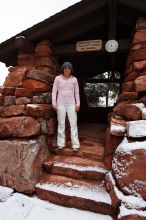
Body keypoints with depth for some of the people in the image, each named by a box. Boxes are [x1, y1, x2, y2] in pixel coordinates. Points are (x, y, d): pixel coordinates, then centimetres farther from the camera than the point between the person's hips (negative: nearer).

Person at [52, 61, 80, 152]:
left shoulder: (74, 79, 6)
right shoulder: (58, 78, 3)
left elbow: (77, 92, 7)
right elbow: (54, 91, 2)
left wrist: (78, 104, -1)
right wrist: (54, 103, -5)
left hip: (71, 104, 1)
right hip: (61, 104, 0)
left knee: (73, 124, -3)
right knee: (61, 124, 4)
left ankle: (75, 145, 4)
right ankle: (61, 144, 14)